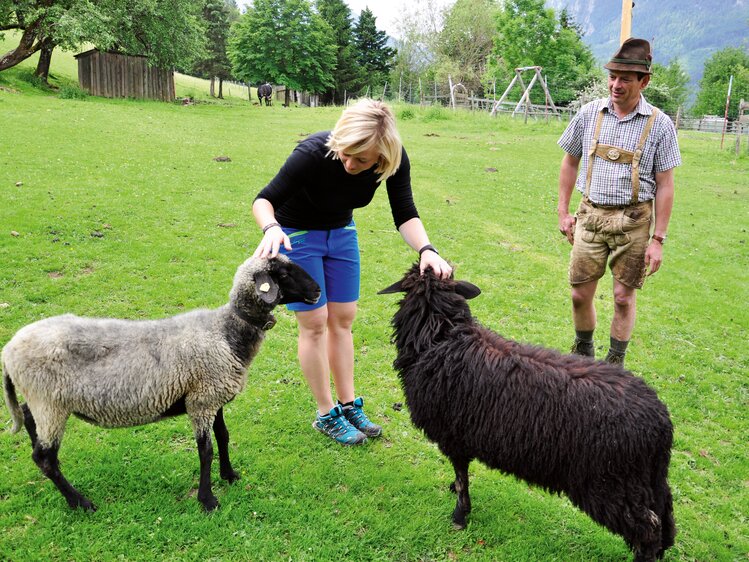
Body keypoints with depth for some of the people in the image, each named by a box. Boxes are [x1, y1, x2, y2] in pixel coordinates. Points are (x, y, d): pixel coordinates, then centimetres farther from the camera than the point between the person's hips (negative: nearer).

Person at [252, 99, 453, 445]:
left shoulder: (394, 159, -25)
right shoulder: (313, 153, -35)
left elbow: (405, 215, -21)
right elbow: (264, 199, -28)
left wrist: (425, 249, -41)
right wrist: (271, 228, -50)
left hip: (341, 232, 4)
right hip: (296, 234, -4)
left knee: (342, 319, 9)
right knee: (315, 323, -2)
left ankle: (349, 405, 22)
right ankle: (326, 415, 12)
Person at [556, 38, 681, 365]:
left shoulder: (659, 124, -5)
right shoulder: (589, 114, 1)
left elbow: (664, 186, -4)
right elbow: (570, 163, 11)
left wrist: (658, 239, -6)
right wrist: (563, 212, 8)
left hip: (633, 221, -2)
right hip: (590, 215, 2)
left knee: (624, 296, 6)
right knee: (580, 294, 5)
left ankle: (615, 362, 24)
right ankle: (583, 351, 30)